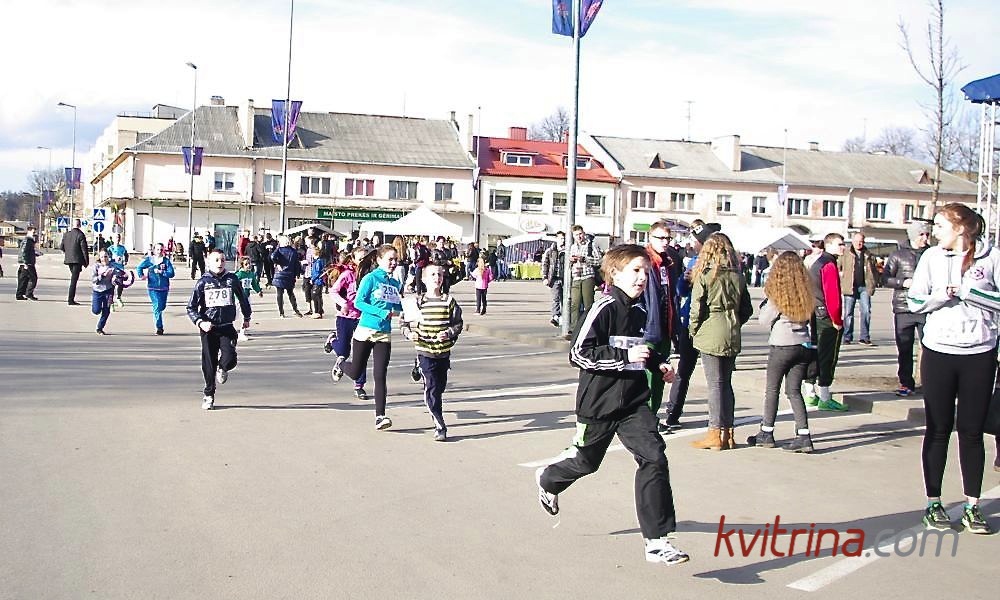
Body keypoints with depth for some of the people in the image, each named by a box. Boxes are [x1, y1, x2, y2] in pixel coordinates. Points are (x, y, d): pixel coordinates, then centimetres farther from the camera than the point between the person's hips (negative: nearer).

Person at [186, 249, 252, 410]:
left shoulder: (232, 280, 2)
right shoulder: (203, 282, -2)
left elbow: (242, 298, 20)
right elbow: (191, 308, 1)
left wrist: (247, 317, 28)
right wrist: (200, 322, -15)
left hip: (227, 327, 0)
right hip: (208, 328, 0)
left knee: (230, 359, -17)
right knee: (209, 364, 4)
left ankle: (222, 369, 21)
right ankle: (209, 395, 22)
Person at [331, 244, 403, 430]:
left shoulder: (396, 284, 10)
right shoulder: (371, 278, -7)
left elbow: (399, 307, 20)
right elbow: (358, 302, -13)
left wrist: (396, 312, -4)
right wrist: (381, 313, -21)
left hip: (384, 335, 4)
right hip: (365, 331, -3)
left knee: (380, 376, -4)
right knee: (356, 373, 7)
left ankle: (380, 416, -5)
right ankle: (340, 364, 42)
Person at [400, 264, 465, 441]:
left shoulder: (449, 301, 3)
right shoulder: (417, 302, 0)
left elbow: (458, 323, 3)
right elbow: (405, 323, 6)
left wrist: (449, 333, -16)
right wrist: (409, 333, -14)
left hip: (444, 352, 3)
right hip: (425, 352, -3)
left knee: (440, 387, 13)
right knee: (431, 388, -10)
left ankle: (434, 413, 38)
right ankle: (440, 427, -10)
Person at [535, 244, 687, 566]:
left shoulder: (639, 311, 7)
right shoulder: (604, 308, -16)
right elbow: (579, 354, -21)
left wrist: (657, 363, 10)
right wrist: (625, 356, -25)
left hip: (634, 403, 6)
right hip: (599, 403, -5)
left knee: (654, 458, -11)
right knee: (586, 461, 14)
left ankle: (657, 541, -8)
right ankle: (548, 480, 50)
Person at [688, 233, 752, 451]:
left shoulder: (704, 275, -9)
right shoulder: (738, 276, 6)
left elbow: (696, 308, -10)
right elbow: (747, 309, 9)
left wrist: (693, 331, 4)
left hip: (710, 334, -5)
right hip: (733, 335, 5)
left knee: (715, 384, -1)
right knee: (726, 383, 13)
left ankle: (715, 434, 1)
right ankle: (728, 433, 16)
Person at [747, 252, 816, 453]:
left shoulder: (776, 293, -11)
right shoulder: (804, 292, 3)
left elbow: (764, 320, -2)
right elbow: (809, 316, 8)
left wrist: (765, 302, 10)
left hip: (782, 345, -4)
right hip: (803, 344, 4)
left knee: (772, 389, 9)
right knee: (794, 391, 8)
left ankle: (767, 433, 16)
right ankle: (804, 436, 0)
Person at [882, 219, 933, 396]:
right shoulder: (898, 255, 6)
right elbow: (885, 278, 4)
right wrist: (903, 282, -11)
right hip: (903, 309, 1)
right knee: (904, 349, 6)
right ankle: (906, 383, 16)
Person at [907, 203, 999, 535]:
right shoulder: (932, 257, 2)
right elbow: (915, 301, 1)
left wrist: (968, 291, -15)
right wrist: (943, 295, -16)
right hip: (939, 352, 1)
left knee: (972, 432, 6)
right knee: (938, 429, 7)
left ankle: (972, 506, 15)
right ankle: (933, 503, 15)